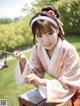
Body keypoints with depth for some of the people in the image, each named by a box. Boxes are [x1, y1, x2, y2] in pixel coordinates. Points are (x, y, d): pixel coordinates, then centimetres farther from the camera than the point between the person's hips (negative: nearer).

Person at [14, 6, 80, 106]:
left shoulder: (68, 50, -31)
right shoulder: (37, 49, -16)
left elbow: (69, 85, -26)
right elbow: (36, 74, -12)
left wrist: (42, 82, -38)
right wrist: (23, 61, -29)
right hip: (56, 89, 4)